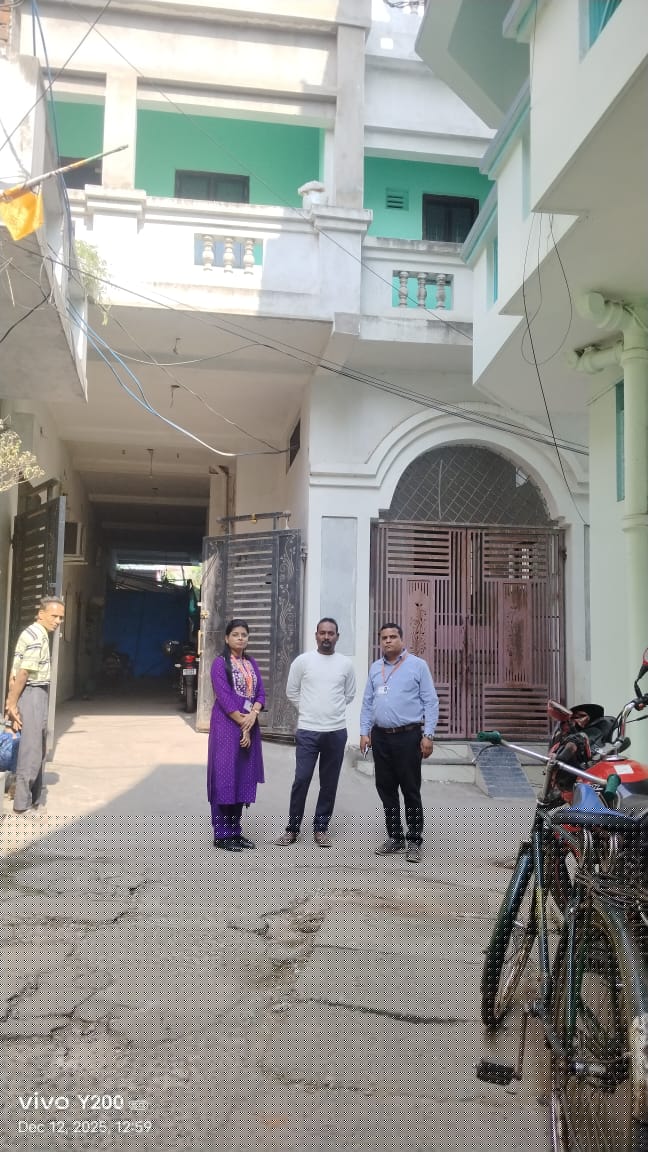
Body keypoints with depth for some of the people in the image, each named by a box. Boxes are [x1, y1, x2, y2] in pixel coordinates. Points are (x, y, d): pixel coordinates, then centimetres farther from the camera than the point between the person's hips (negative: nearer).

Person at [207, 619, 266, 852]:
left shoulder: (251, 663, 13)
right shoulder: (220, 663, -5)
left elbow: (261, 693, 7)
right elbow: (223, 697, -12)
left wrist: (253, 716, -11)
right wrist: (242, 723, -14)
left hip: (249, 726, 6)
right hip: (227, 725, -6)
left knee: (243, 777, 8)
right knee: (225, 777, -4)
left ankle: (235, 831, 16)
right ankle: (221, 834, 2)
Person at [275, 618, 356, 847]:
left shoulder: (346, 664, 3)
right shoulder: (302, 661, -2)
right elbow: (291, 692, 7)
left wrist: (334, 711, 11)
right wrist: (309, 711, 8)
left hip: (336, 732, 2)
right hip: (307, 731, -2)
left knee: (329, 783, 8)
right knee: (301, 780, -3)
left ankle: (321, 828, 20)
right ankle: (292, 828, 10)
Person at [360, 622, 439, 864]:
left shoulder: (417, 665, -2)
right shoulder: (375, 668, 12)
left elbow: (430, 702, -4)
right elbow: (367, 703, 14)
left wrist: (428, 735, -10)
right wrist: (364, 732, 5)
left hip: (408, 736, -5)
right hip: (380, 737, 5)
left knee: (410, 790, -1)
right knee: (386, 789, 10)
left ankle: (414, 842, 10)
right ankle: (395, 837, 23)